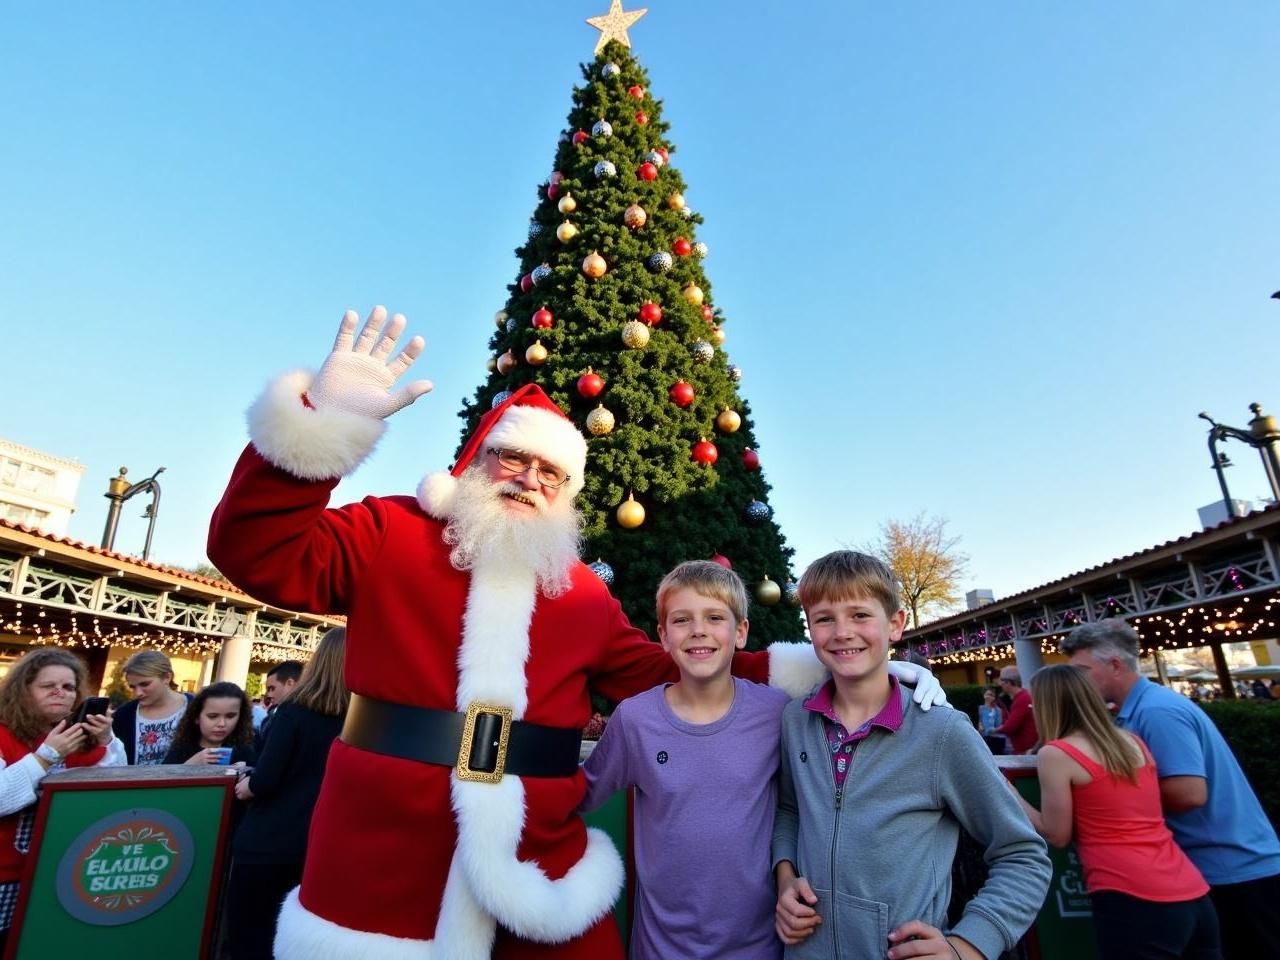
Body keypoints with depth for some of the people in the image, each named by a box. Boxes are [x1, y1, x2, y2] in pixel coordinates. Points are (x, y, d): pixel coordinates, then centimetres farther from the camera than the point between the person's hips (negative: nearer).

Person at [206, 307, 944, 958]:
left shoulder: (585, 595, 6)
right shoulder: (391, 535, -1)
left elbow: (664, 675, 9)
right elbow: (259, 555, -11)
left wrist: (816, 669, 4)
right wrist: (323, 418, -25)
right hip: (376, 890, -2)